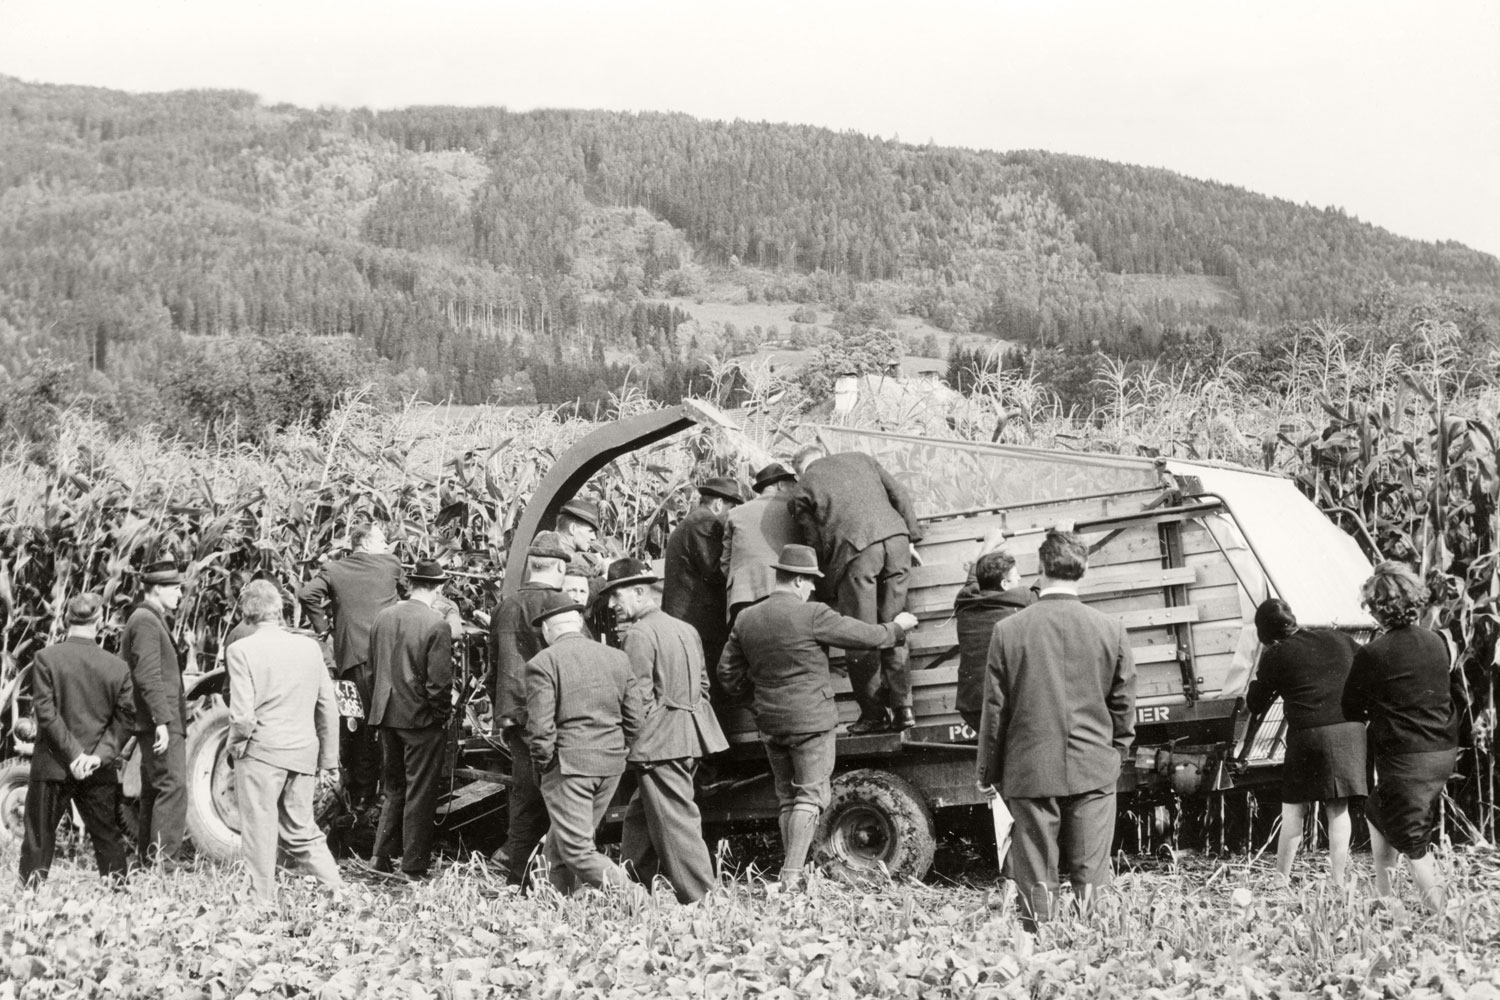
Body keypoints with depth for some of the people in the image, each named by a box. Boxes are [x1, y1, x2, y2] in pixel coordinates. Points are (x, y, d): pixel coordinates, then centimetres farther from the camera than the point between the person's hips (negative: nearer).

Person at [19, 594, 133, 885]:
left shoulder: (45, 659, -8)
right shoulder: (118, 667, -1)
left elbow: (46, 712, -12)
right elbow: (124, 718, -2)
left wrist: (74, 754, -11)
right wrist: (101, 754, -7)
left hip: (53, 767, -2)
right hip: (99, 773, 2)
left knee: (38, 840, 7)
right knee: (108, 839, 13)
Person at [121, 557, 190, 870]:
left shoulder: (149, 619, 20)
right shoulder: (146, 621, -12)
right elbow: (148, 675, -21)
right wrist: (162, 720, -25)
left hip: (158, 723, 11)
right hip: (160, 722, -11)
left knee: (154, 791, 12)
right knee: (173, 787, -15)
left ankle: (147, 861, 16)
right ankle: (164, 861, -20)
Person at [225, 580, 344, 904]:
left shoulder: (242, 650, -10)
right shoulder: (309, 646, 4)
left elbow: (243, 715, -16)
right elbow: (329, 707, 7)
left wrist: (236, 744, 3)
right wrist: (327, 756, 16)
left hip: (262, 752, -5)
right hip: (303, 755, 5)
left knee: (259, 832, 5)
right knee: (301, 831, 17)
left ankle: (264, 902, 8)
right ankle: (336, 888, 9)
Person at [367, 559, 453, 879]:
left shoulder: (383, 618, 3)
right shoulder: (436, 626, -16)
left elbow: (373, 665, 11)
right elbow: (439, 681, -17)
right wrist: (442, 715, -2)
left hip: (386, 716, 6)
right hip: (421, 718, -6)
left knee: (394, 788, 19)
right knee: (420, 793, 3)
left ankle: (381, 857, 18)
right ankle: (414, 867, 7)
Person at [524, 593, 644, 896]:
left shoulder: (542, 663, -8)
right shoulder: (617, 658, 8)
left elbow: (540, 727, -14)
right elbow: (634, 720, 8)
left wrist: (544, 764, 0)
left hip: (567, 765, -6)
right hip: (611, 767, 6)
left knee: (578, 851, -3)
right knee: (559, 846, 19)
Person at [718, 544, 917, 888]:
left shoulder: (746, 619, 5)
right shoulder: (812, 615, -13)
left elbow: (728, 675, 11)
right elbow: (867, 636, -7)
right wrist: (897, 627, 13)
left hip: (770, 722, 6)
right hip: (810, 718, -6)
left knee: (787, 799, 14)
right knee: (810, 796, -3)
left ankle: (788, 874, 13)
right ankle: (793, 874, -12)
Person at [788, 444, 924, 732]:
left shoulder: (802, 489, 15)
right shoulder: (859, 459, 26)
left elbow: (817, 545, 9)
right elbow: (900, 495, 19)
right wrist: (912, 536, 22)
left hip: (853, 548, -4)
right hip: (895, 538, 4)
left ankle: (874, 713, 3)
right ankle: (903, 706, 7)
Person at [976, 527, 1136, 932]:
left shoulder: (1008, 630, -5)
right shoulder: (1111, 630, -2)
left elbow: (994, 709, 0)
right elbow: (1123, 705, 6)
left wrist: (988, 771, 10)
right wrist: (1116, 754, 21)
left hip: (1030, 770, -1)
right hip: (1093, 769, 1)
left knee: (1035, 879, 4)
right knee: (1091, 877, 5)